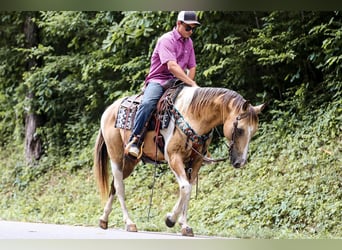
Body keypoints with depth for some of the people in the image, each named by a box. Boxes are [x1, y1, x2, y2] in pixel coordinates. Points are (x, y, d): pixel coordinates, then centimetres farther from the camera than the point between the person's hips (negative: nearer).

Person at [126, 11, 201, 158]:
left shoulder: (188, 42, 15)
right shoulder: (166, 40, -12)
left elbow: (192, 67, 20)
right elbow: (172, 66, -25)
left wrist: (189, 83, 0)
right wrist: (192, 84, -30)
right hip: (158, 81, -7)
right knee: (148, 103, -36)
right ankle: (134, 141, -35)